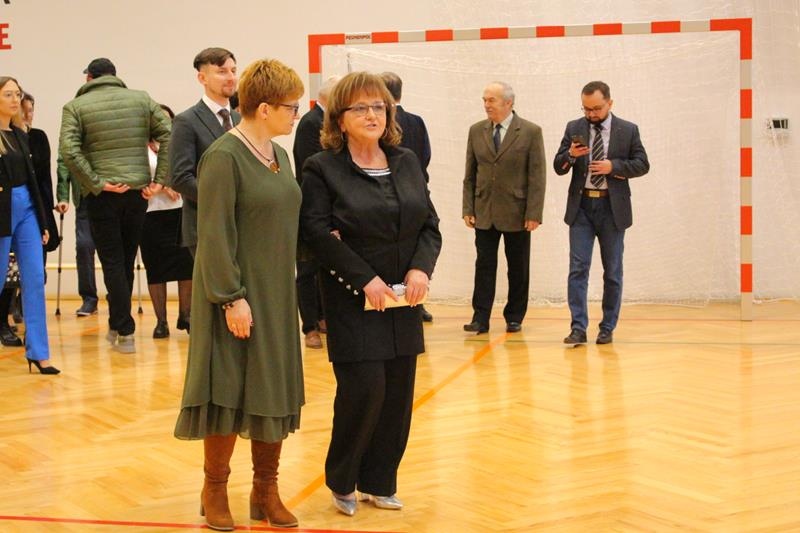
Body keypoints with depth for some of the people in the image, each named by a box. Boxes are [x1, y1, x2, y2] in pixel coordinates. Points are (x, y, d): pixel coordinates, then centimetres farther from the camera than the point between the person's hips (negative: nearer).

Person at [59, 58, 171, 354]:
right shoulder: (141, 99, 6)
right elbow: (168, 135, -4)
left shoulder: (75, 106, -1)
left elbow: (69, 150, -14)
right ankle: (117, 326, 25)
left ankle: (125, 332, -1)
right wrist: (159, 180, -4)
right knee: (127, 260, 15)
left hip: (102, 195, -3)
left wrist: (97, 183, -11)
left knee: (113, 262, 3)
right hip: (138, 191, 3)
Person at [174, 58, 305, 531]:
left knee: (276, 393, 11)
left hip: (277, 296, 8)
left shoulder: (279, 155, 10)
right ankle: (215, 492, 16)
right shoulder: (224, 156, -14)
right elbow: (215, 234, -16)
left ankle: (266, 491, 22)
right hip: (239, 296, -8)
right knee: (230, 393, 0)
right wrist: (231, 298, -19)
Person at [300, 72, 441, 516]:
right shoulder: (323, 169, -4)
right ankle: (342, 481, 12)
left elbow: (431, 225, 10)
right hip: (353, 301, -5)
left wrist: (421, 268, -8)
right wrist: (366, 279, -18)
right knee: (364, 389, -10)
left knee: (398, 394, 5)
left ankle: (379, 482, 19)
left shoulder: (407, 163, 12)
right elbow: (319, 234, -12)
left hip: (403, 301, 5)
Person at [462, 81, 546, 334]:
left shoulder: (531, 132, -4)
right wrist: (468, 209, 1)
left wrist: (534, 214, -12)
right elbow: (470, 174, 8)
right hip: (484, 212, 2)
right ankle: (480, 319, 4)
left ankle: (514, 318, 17)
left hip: (517, 212, -2)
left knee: (518, 268, 6)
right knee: (484, 266, 1)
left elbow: (537, 176, -7)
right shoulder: (476, 131, 6)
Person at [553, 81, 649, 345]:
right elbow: (558, 167, 4)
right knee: (578, 268, -6)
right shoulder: (574, 128, 6)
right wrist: (570, 155, -17)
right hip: (581, 206, 1)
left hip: (612, 207, -1)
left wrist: (613, 166, -14)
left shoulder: (628, 130, 3)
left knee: (612, 271, 6)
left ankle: (607, 328, 15)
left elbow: (642, 164, 1)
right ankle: (578, 328, -6)